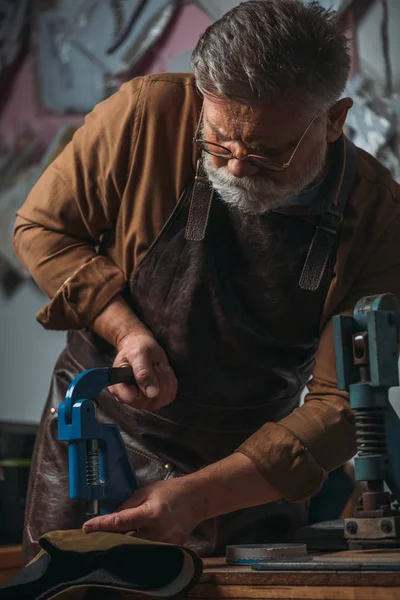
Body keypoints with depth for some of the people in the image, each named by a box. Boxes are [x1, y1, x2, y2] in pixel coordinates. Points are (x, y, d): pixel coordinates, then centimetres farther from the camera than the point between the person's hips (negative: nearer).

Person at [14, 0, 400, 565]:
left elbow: (341, 408, -19)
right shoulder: (146, 115, -22)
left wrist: (199, 497, -29)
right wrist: (127, 331, -23)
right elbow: (41, 227, -7)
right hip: (96, 438, 0)